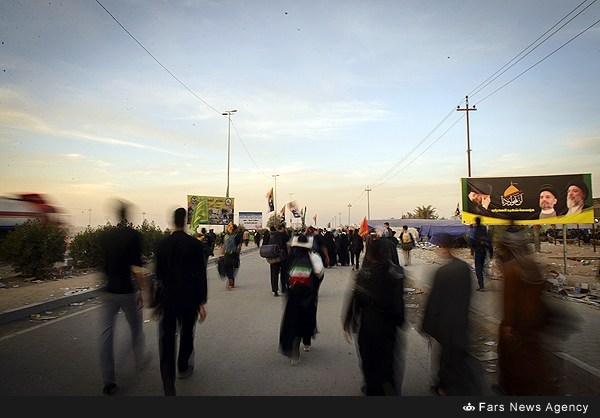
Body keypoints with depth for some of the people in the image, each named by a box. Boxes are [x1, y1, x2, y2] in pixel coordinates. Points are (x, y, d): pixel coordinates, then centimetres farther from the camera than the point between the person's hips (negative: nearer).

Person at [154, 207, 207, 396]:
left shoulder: (162, 244, -1)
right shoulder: (194, 244, -11)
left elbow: (158, 273, 6)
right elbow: (200, 274, -11)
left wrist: (156, 299, 19)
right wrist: (201, 302, -3)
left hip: (166, 299, 2)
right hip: (189, 299, -2)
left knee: (167, 340, 4)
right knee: (187, 334, 21)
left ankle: (169, 387, -1)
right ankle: (183, 368, 41)